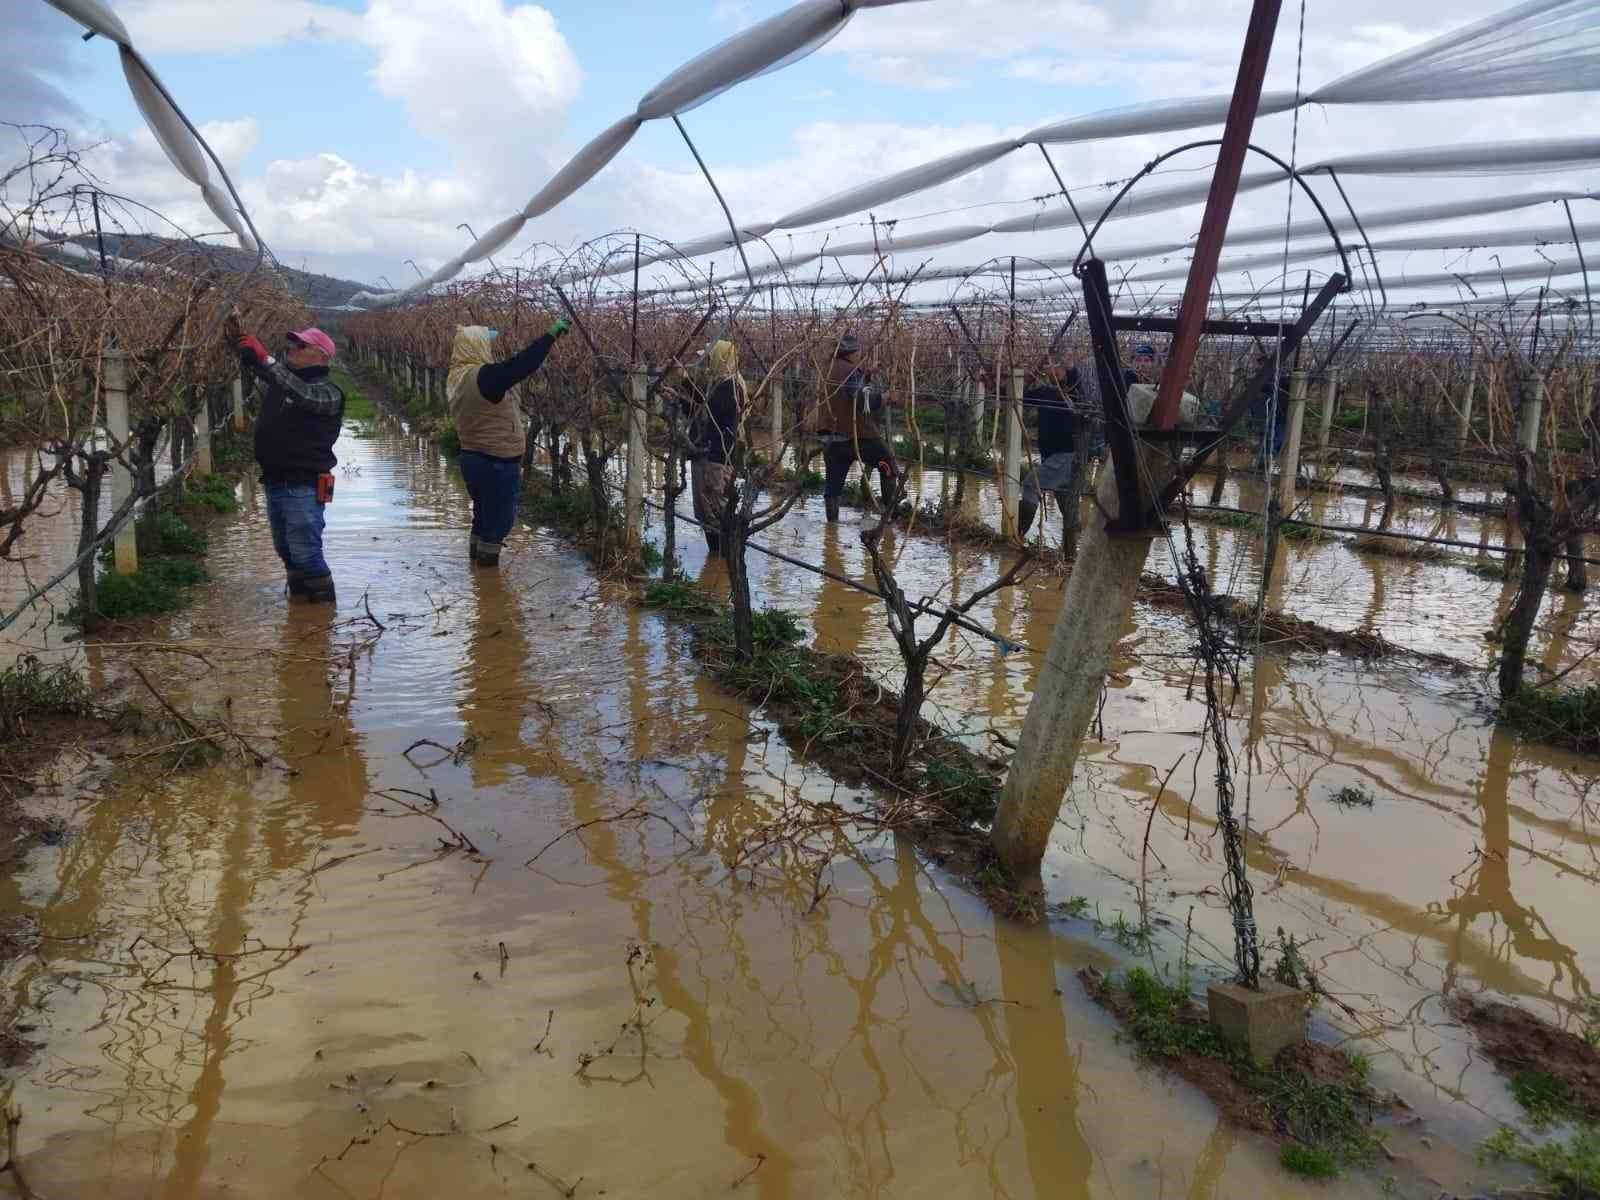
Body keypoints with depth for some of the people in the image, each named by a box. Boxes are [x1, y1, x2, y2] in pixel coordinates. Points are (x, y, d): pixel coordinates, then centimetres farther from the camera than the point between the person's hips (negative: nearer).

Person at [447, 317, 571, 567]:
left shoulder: (459, 378, 7)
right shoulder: (484, 377, -23)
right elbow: (523, 364, -26)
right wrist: (553, 333, -21)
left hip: (474, 459, 10)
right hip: (497, 465, -10)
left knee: (484, 516, 23)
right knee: (499, 520, 3)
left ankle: (477, 561, 35)